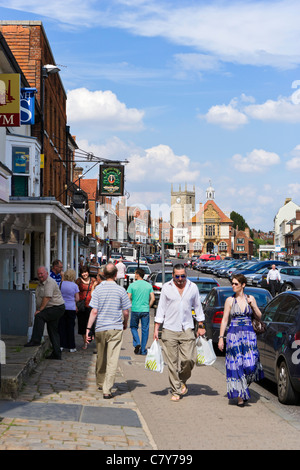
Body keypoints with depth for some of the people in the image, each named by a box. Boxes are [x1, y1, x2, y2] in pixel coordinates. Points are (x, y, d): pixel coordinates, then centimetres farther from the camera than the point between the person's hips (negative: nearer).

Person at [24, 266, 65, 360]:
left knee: (39, 316, -28)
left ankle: (36, 340, -30)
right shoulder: (40, 283, 15)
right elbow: (39, 298, 16)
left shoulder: (50, 282, -16)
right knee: (52, 331, 10)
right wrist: (39, 310, 5)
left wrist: (40, 310, -24)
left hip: (57, 308, -10)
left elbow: (47, 298, -23)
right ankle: (56, 354, 14)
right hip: (51, 310, 10)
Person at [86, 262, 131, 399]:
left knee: (100, 358, 18)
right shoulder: (121, 290, -5)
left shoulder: (98, 289, -3)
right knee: (112, 360, -3)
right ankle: (107, 390, -8)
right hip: (116, 329, -2)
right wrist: (125, 323, 19)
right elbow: (126, 312, 0)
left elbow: (94, 311, -7)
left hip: (100, 328, 2)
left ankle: (100, 383, 35)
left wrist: (88, 328, -2)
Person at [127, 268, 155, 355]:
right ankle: (143, 349, 10)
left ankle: (137, 343, -5)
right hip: (145, 310, 2)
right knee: (145, 329, 8)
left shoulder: (132, 285, -4)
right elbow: (152, 299, -1)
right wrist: (148, 306, 12)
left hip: (135, 310, -2)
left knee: (134, 327, 16)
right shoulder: (149, 285, 4)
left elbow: (128, 298, -8)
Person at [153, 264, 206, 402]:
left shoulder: (193, 287, 7)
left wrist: (200, 326, 15)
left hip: (187, 329, 1)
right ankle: (176, 391, 7)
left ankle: (182, 381, 19)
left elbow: (198, 307, 17)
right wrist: (156, 329, 2)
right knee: (172, 362, -1)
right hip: (169, 330, -1)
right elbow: (161, 309, 6)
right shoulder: (166, 287, 2)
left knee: (189, 359, -9)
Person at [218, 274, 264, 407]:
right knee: (236, 364, -4)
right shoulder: (230, 300, 2)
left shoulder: (250, 298, 8)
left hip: (249, 334, 1)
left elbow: (259, 316, 10)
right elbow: (224, 320, 2)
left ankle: (246, 381, 25)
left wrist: (252, 305, -5)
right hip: (234, 334, -1)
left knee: (250, 363, -8)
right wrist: (221, 338, -4)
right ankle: (239, 395, 3)